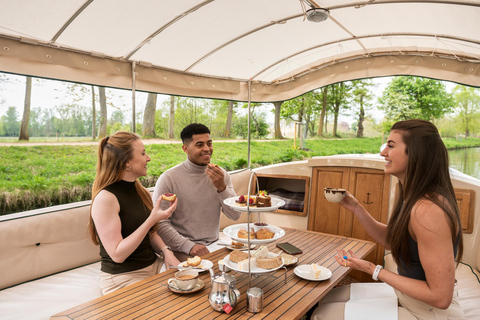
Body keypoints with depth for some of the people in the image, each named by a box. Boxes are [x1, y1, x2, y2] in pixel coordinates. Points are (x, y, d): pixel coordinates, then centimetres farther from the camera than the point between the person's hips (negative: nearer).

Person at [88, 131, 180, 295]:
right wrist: (152, 220, -26)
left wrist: (166, 251, -3)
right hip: (122, 277, -7)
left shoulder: (140, 190, 7)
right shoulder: (105, 198, -18)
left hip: (153, 266, 8)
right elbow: (117, 255, -20)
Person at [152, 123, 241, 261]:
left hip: (214, 244, 5)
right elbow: (160, 223, -10)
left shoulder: (221, 174, 6)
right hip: (181, 250, -5)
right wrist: (189, 246, -20)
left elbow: (235, 215, 1)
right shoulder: (169, 178, -7)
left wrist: (221, 187, -14)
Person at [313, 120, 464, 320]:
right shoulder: (411, 197, 0)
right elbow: (391, 240, 10)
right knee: (327, 299, 15)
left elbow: (440, 297, -28)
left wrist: (373, 270, -23)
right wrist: (355, 208, -2)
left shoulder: (428, 210, -31)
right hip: (405, 296, 9)